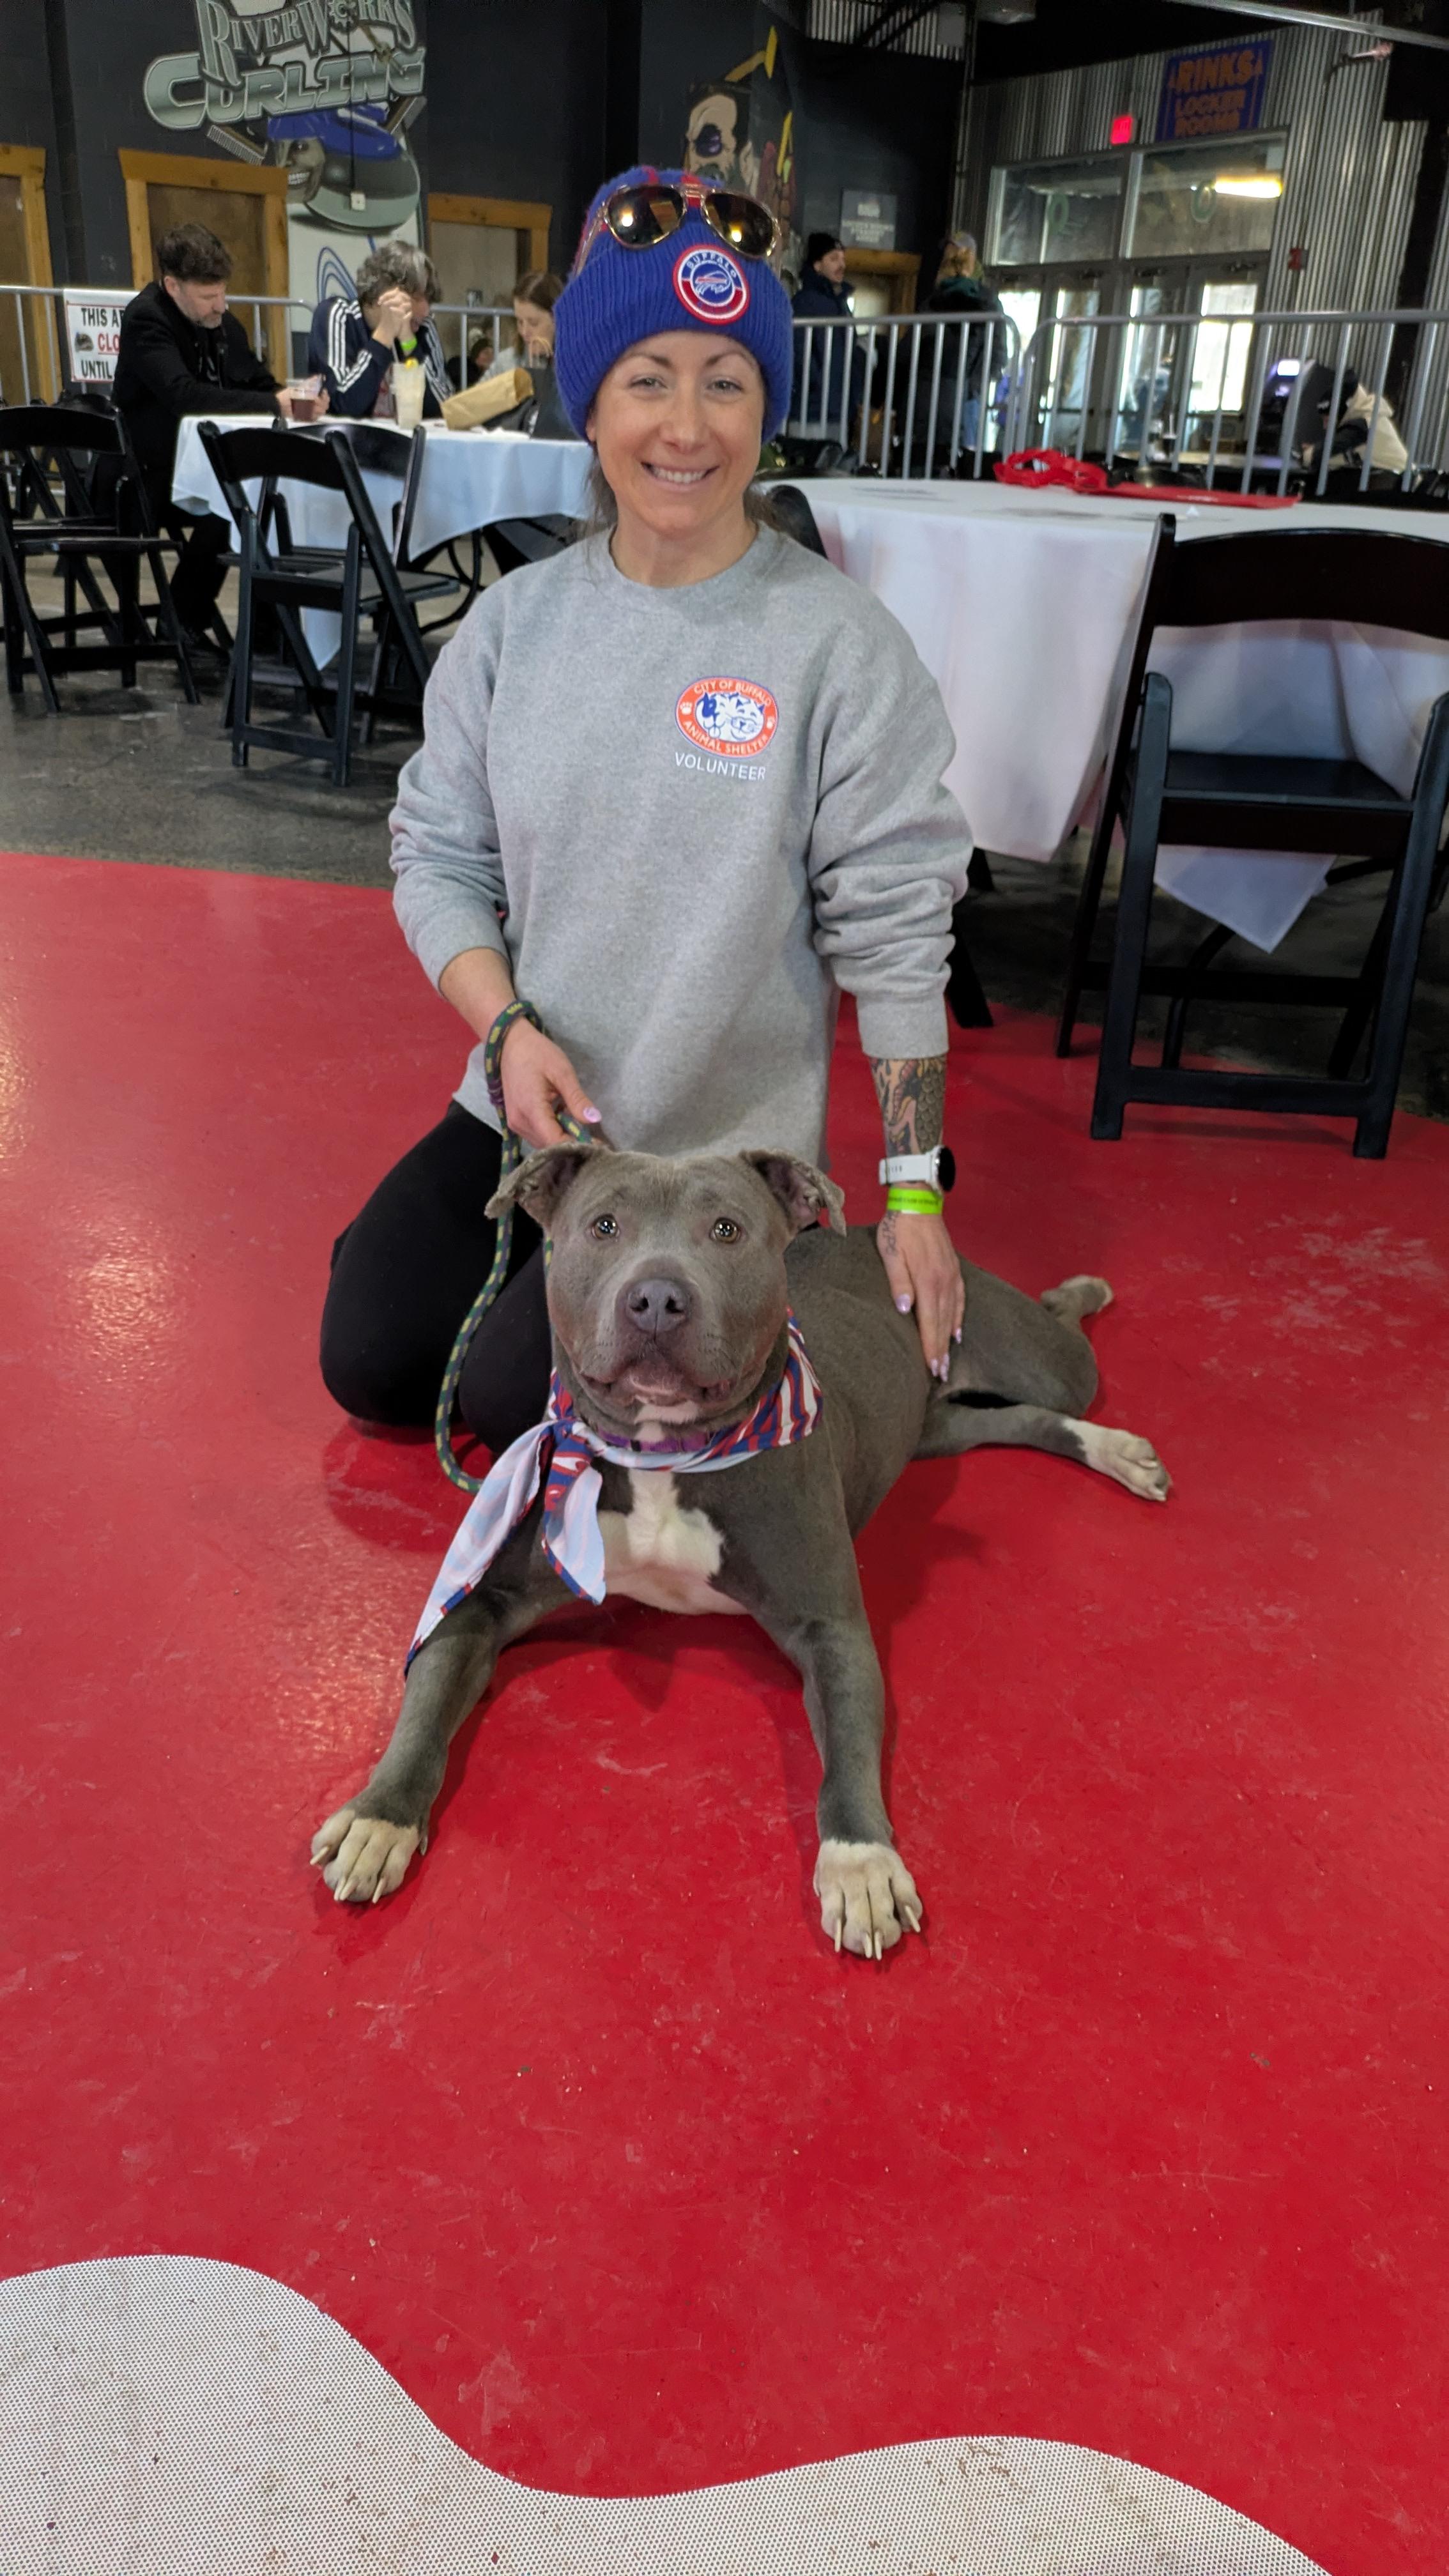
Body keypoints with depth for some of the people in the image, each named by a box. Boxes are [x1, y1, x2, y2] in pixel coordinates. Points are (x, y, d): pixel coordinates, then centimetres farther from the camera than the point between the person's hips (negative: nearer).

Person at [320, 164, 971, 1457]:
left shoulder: (839, 644, -13)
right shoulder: (518, 620, 0)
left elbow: (894, 932, -12)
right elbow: (438, 853, 4)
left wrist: (915, 1189, -12)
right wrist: (508, 1027, -15)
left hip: (723, 1149, -4)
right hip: (523, 1105, 5)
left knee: (513, 1399, -10)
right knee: (368, 1360, 2)